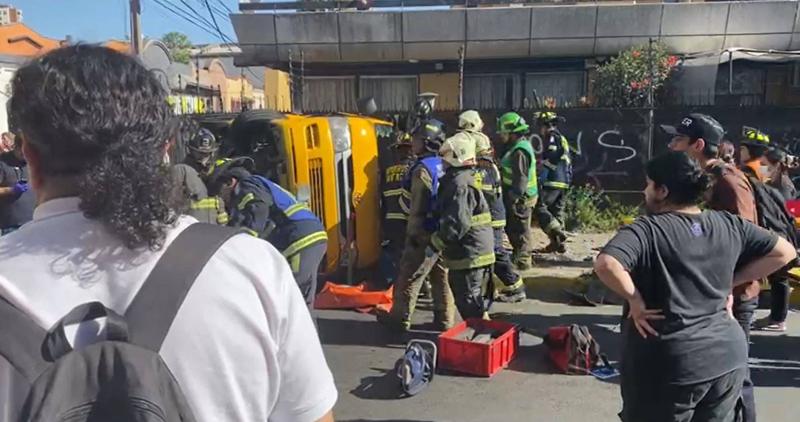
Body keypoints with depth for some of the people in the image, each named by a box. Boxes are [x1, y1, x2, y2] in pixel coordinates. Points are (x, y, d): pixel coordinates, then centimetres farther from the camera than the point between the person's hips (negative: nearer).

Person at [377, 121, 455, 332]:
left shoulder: (422, 169, -17)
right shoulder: (441, 165, 9)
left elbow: (418, 206, -18)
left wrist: (413, 232, -12)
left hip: (425, 232, -8)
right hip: (442, 231, 9)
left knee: (408, 277, 3)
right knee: (441, 277, 13)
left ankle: (399, 318, 12)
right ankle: (445, 319, 18)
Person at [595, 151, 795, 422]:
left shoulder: (647, 229, -16)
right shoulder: (729, 225, 2)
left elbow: (605, 265, -33)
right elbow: (785, 252, 12)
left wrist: (635, 300, -17)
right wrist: (729, 282, 8)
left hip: (671, 364, -6)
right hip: (727, 356, 6)